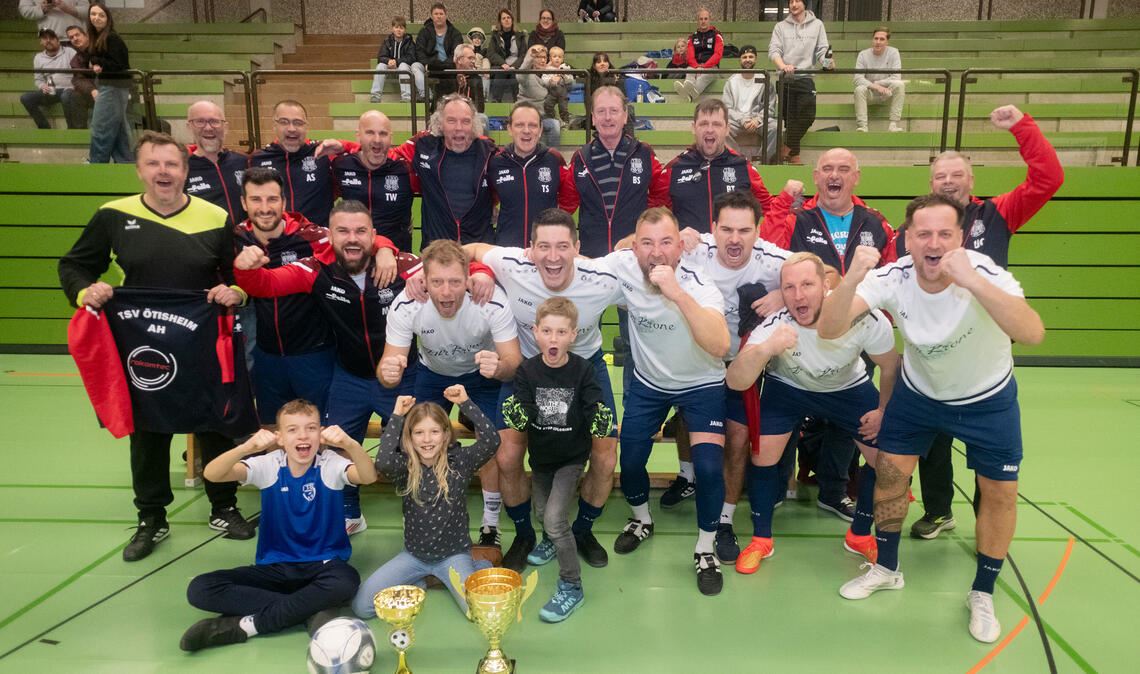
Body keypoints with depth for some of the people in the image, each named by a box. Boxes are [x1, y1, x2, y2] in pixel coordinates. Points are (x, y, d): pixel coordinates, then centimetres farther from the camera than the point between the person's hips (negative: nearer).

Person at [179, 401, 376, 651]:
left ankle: (245, 625, -20)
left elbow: (369, 477, -29)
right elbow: (211, 474, -20)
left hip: (323, 565, -2)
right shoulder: (268, 465, -4)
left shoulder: (331, 464, -8)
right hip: (275, 566, 2)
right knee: (200, 589, -17)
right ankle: (309, 611, -20)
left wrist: (350, 444, -49)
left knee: (346, 581, -37)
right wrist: (247, 447, -40)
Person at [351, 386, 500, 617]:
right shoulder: (405, 466, -8)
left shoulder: (459, 461, -9)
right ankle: (417, 582, 14)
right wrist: (397, 416, -25)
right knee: (361, 606, -9)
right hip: (414, 554, 2)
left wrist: (465, 402, -26)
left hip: (453, 554, -2)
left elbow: (492, 440, -25)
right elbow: (382, 462, -31)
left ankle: (478, 568, 10)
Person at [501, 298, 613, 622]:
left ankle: (571, 586, 3)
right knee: (542, 510, 22)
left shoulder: (582, 370, -18)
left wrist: (602, 421, -39)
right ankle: (551, 543, 57)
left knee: (555, 518, -14)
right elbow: (521, 418, -17)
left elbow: (595, 411, -18)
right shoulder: (528, 370, -13)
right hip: (540, 455, 4)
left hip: (572, 456, -3)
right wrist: (515, 413, -38)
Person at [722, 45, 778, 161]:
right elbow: (726, 108, 2)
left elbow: (770, 107, 2)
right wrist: (742, 120, -14)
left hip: (759, 120, 0)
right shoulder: (732, 81, 9)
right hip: (737, 120, 1)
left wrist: (757, 120, -16)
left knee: (774, 127, -32)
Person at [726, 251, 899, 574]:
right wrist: (764, 349, -62)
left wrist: (883, 409, -2)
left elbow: (891, 366, -11)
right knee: (762, 456, -13)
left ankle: (860, 536, 23)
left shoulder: (865, 318, -33)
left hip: (848, 388, 2)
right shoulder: (774, 326, -35)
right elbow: (735, 382, -45)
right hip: (788, 388, -1)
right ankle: (761, 540, 10)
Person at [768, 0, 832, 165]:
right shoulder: (780, 26, 9)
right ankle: (793, 154, 10)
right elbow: (773, 50, -3)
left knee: (808, 116, -11)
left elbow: (822, 51, 5)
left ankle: (786, 150, 2)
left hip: (806, 78, 1)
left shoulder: (817, 25, 11)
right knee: (790, 118, 0)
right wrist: (782, 66, -23)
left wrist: (828, 62, -18)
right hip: (785, 79, 0)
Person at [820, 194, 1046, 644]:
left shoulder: (984, 273, -31)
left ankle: (983, 593, 23)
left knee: (1000, 493, 0)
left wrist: (971, 282, -57)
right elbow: (828, 331, -35)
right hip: (919, 392, 2)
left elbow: (1033, 334, -47)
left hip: (988, 399, -1)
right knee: (889, 473, 2)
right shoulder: (892, 278, -25)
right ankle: (886, 569, 26)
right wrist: (852, 280, -52)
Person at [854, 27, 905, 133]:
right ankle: (861, 127, -34)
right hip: (870, 93, 0)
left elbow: (896, 77, -14)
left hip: (887, 92, 1)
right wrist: (875, 86, -33)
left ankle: (894, 124, -27)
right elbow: (858, 78, -19)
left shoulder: (893, 52, -7)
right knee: (859, 89, -31)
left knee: (900, 84, -28)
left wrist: (876, 83, -21)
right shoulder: (863, 55, -8)